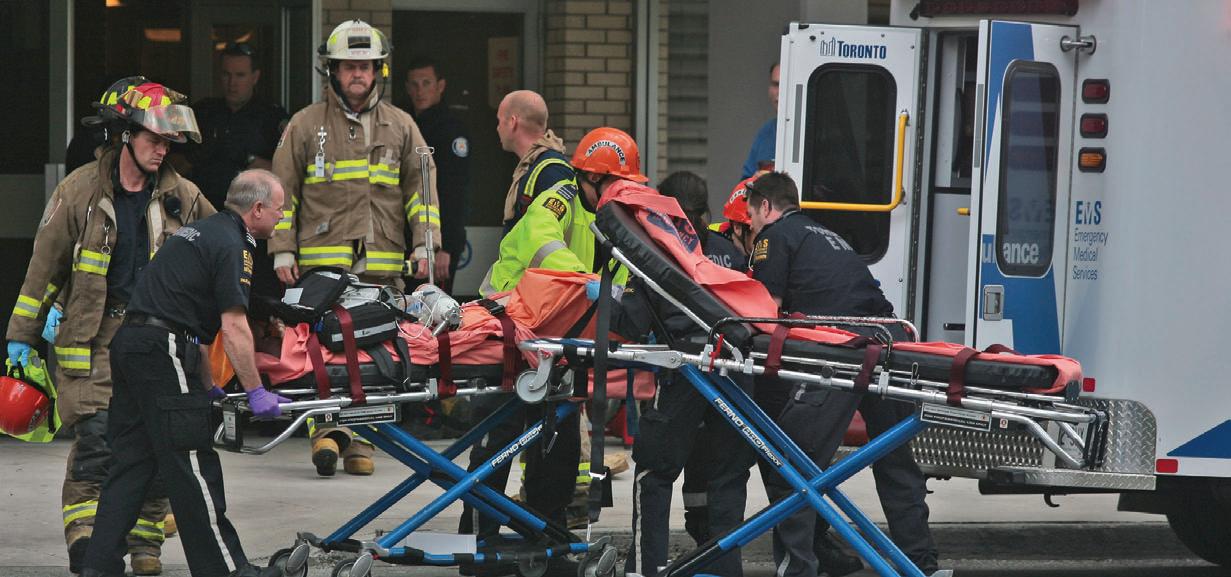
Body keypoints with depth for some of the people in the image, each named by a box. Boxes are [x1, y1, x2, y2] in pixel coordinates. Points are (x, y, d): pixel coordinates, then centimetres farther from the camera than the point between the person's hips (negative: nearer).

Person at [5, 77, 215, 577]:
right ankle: (84, 537, -11)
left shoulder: (180, 196, 6)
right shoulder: (79, 192, -2)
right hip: (93, 334, -3)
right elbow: (46, 264, 4)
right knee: (96, 436, -14)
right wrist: (22, 334, 6)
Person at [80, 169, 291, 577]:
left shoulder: (202, 231, 22)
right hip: (163, 352, -10)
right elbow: (234, 328, -15)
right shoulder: (232, 245, -9)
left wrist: (207, 386, 26)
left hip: (130, 343, 10)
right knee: (192, 467, -4)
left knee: (132, 460, 10)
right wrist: (256, 393, -9)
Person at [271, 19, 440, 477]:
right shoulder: (306, 125, 10)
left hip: (383, 264, 2)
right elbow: (283, 192, 11)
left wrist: (425, 245, 3)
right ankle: (327, 430, -13)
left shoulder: (400, 126, 15)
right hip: (323, 262, -2)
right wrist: (283, 251, 3)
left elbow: (421, 189, 14)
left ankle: (359, 441, 5)